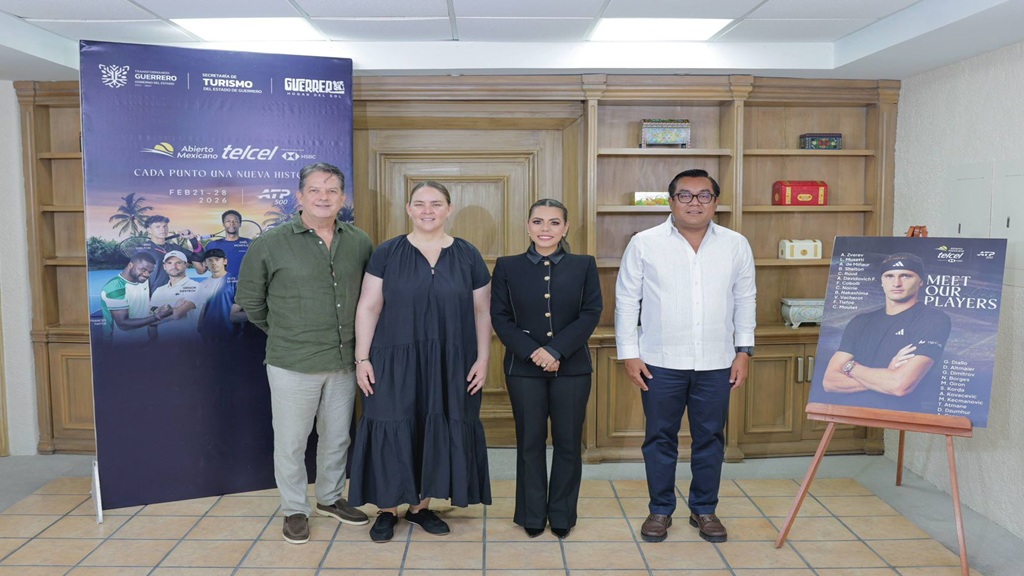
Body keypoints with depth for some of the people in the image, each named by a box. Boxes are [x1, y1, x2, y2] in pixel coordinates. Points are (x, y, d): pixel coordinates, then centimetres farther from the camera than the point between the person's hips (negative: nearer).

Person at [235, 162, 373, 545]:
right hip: (292, 365, -3)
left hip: (344, 361, 3)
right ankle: (294, 510, 29)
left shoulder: (360, 243, 0)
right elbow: (249, 301, 3)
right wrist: (284, 334, 7)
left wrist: (354, 334, 9)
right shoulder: (270, 244, -7)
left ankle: (331, 499, 38)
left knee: (337, 437, 18)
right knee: (291, 442, 8)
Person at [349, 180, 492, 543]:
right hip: (395, 362, -1)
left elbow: (482, 312, 5)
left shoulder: (468, 256, 2)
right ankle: (387, 510, 20)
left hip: (450, 364, 2)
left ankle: (421, 506, 26)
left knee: (438, 434, 9)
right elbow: (368, 307, 0)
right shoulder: (387, 253, 0)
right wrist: (362, 358, -5)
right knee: (391, 433, 3)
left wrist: (482, 359, -1)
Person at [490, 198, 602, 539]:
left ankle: (562, 516, 23)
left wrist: (556, 350, -15)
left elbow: (592, 313, -4)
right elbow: (500, 317, -1)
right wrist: (531, 351, -15)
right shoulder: (507, 267, 3)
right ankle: (532, 516, 23)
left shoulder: (584, 266, 3)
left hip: (572, 367, 1)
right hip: (523, 368, 0)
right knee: (530, 443, 8)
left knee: (568, 443, 7)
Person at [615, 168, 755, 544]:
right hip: (660, 362, -1)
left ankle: (704, 510, 28)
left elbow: (745, 301, 10)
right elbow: (626, 302, -1)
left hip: (716, 363, 2)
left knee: (710, 438, 11)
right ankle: (660, 510, 24)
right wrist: (629, 354, -4)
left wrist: (744, 350, 5)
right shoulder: (644, 244, -3)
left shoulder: (736, 245, 4)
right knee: (660, 438, 9)